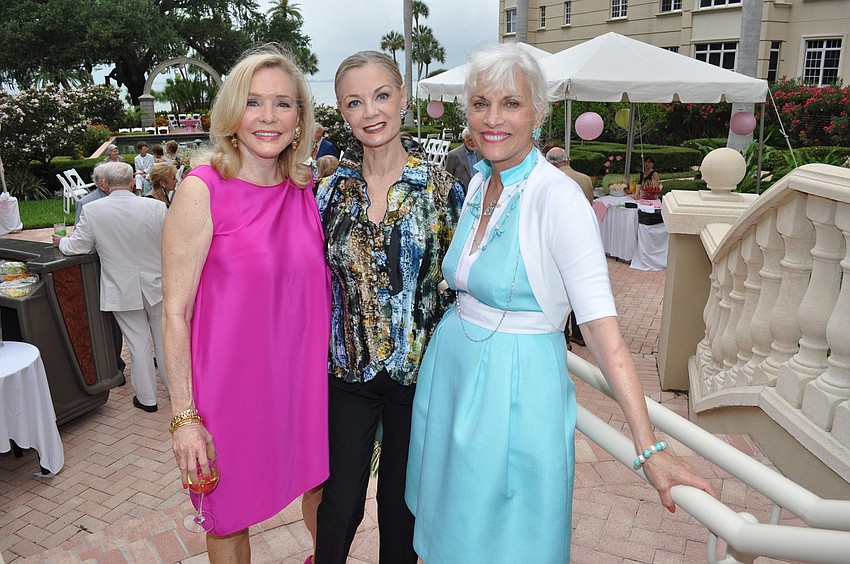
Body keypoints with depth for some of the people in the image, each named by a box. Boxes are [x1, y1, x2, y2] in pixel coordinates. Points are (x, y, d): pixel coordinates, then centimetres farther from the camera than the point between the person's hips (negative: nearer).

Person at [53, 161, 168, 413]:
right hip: (157, 285, 1)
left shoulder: (92, 210, -12)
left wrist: (61, 241, 17)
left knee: (138, 344, 10)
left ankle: (147, 398, 22)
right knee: (164, 338, 17)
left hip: (122, 291, -1)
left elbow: (76, 247, -5)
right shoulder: (156, 207, -11)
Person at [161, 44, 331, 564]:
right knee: (230, 515, 16)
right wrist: (184, 416, -13)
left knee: (318, 480, 22)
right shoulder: (203, 190, -14)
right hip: (233, 380, -4)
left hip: (302, 375, 5)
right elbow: (176, 313, -13)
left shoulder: (308, 189, 0)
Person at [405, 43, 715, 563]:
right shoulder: (478, 184, 3)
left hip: (515, 387, -6)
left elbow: (600, 323, -23)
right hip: (450, 369, 7)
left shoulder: (558, 198, -19)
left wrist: (650, 447, -24)